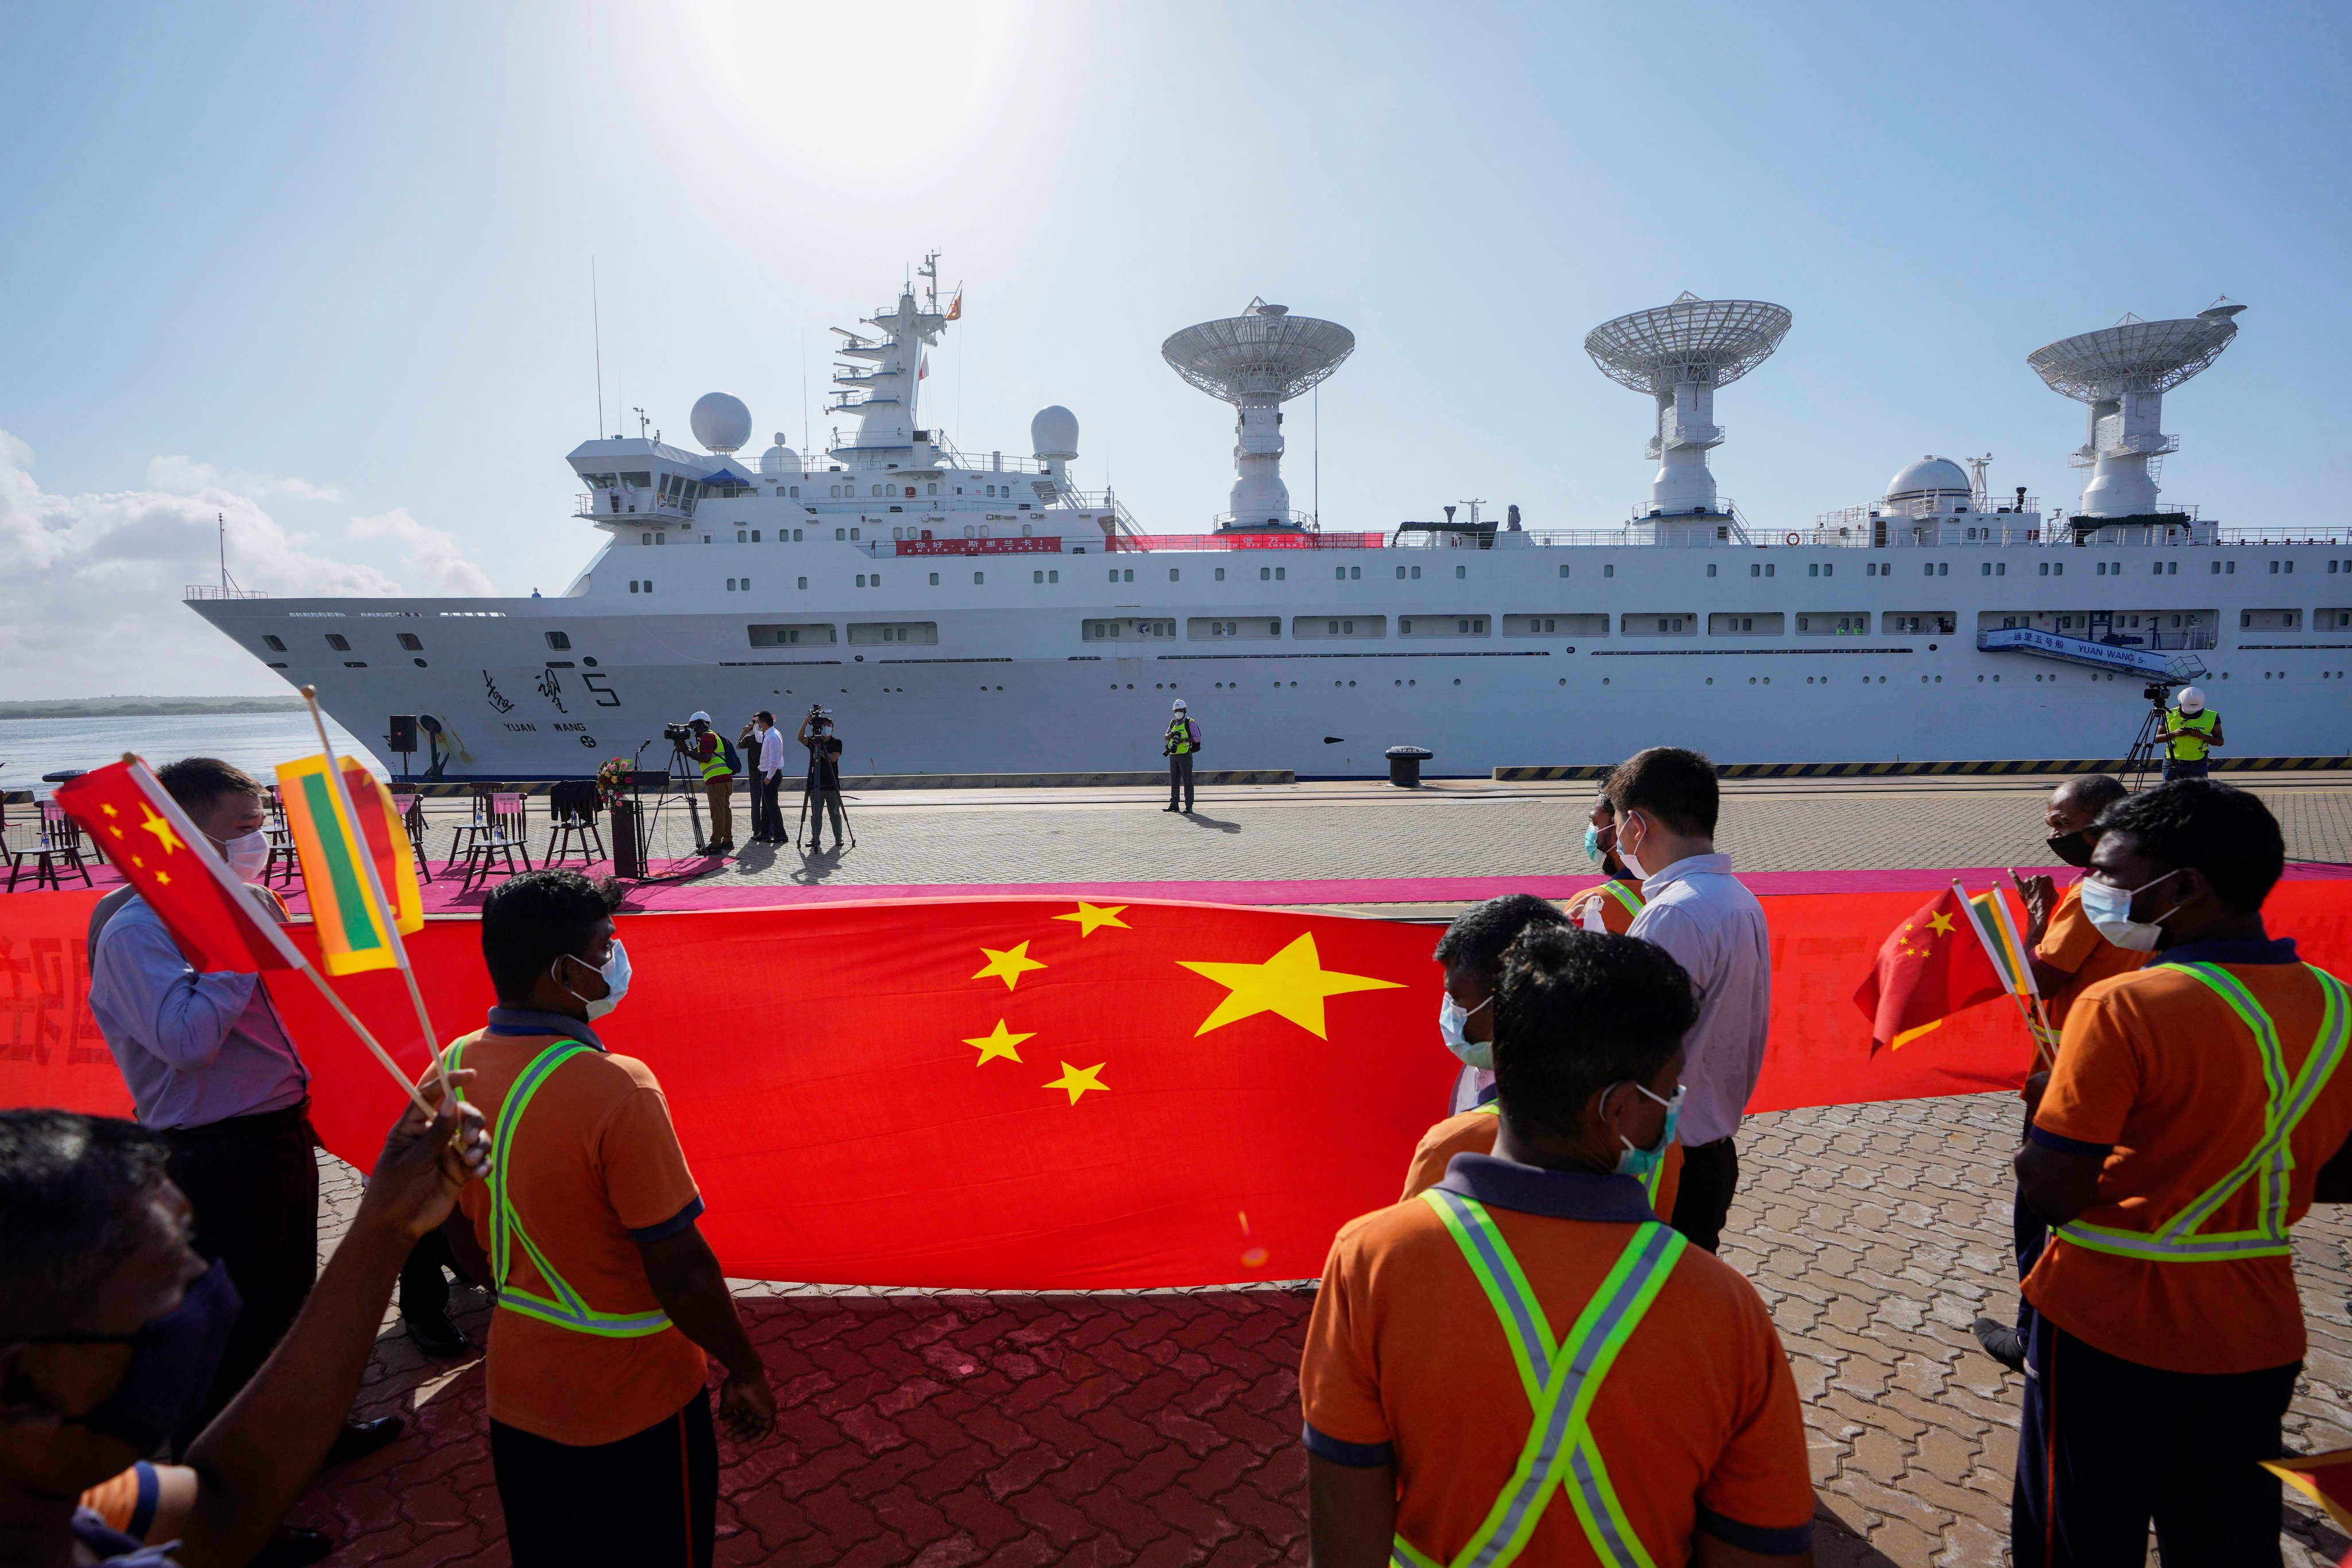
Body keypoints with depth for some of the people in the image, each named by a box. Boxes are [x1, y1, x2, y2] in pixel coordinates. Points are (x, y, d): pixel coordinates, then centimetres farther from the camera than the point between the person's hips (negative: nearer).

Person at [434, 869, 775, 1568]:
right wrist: (747, 1370, -9)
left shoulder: (453, 1068, -7)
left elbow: (465, 1239, 7)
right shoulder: (614, 1090, -30)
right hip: (629, 1404, -6)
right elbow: (680, 1272, -24)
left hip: (515, 1391, 7)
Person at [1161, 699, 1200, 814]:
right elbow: (1166, 737, 16)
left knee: (1187, 781, -6)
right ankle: (1174, 804, 16)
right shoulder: (1173, 723, 16)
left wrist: (1183, 740, -19)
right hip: (1173, 756, 6)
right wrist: (1171, 735, -8)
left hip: (1185, 755, -6)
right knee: (1174, 781, 9)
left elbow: (1197, 738, -11)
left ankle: (1189, 806, -5)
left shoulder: (1190, 723, -4)